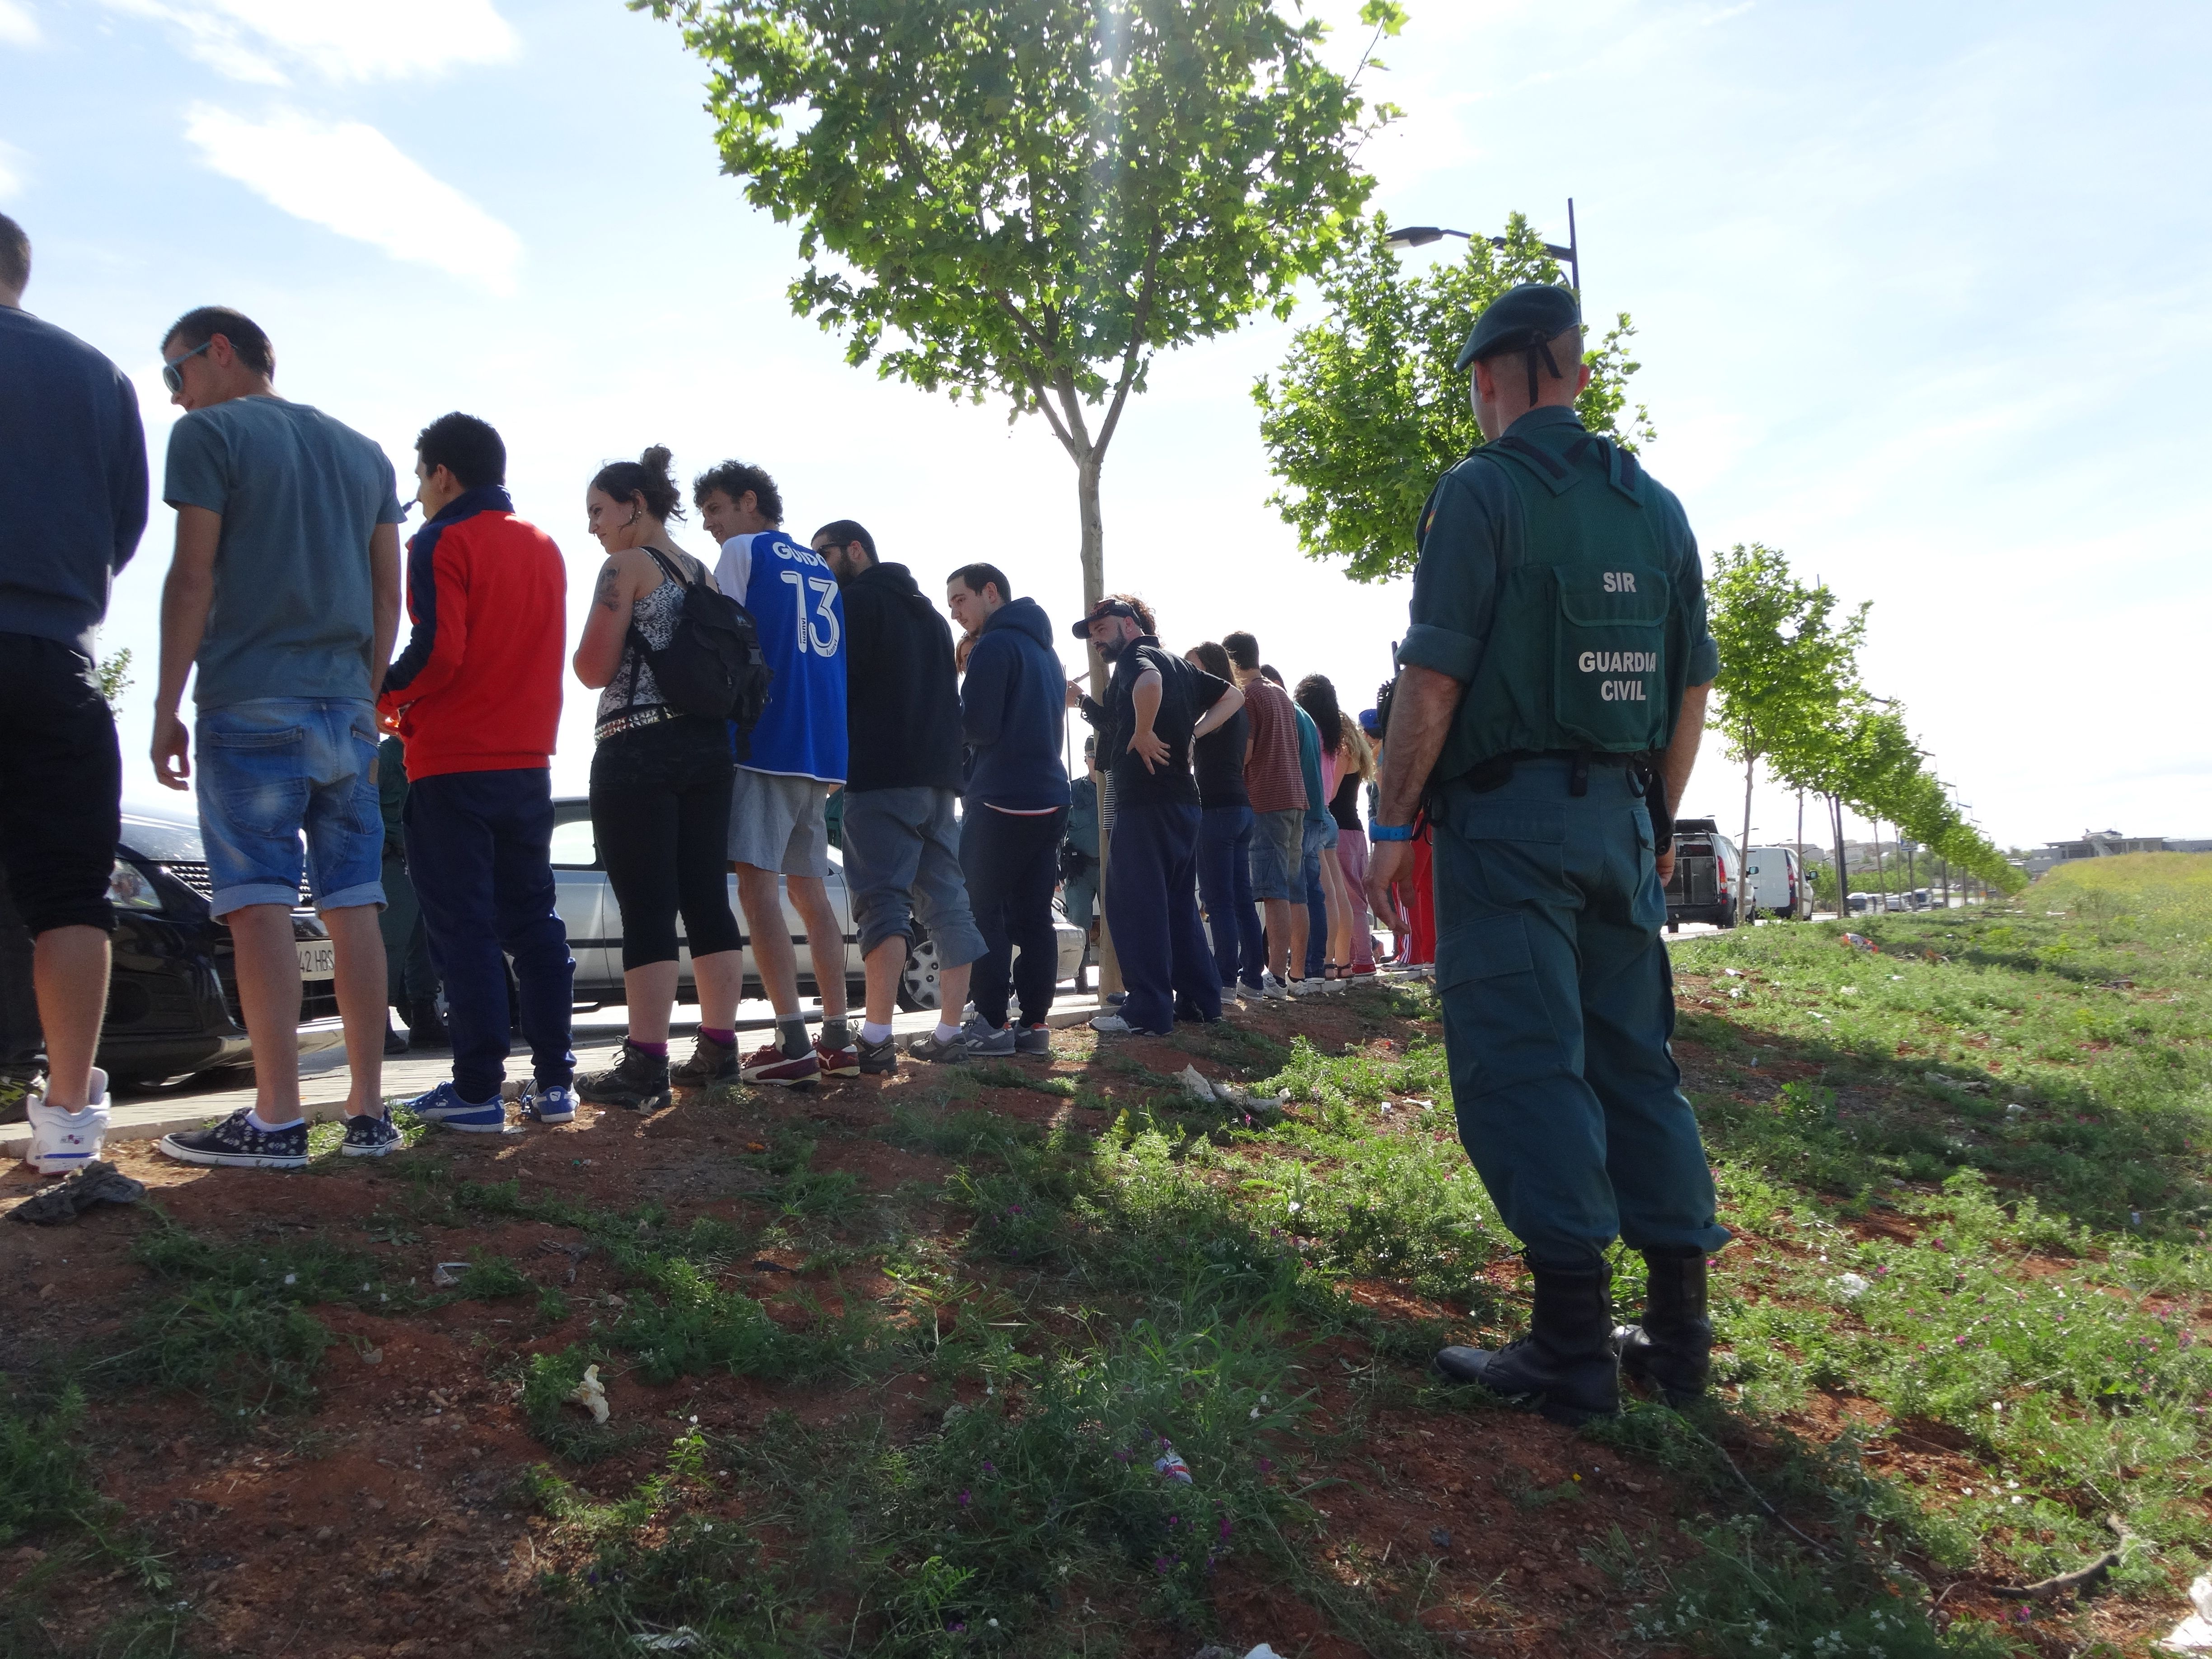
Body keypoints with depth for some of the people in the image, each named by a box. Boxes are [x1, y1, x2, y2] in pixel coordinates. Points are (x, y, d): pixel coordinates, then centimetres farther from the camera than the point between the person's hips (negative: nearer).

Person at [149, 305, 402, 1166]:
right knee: (354, 906, 4)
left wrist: (166, 707, -3)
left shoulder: (209, 433, 1)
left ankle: (277, 1119, -9)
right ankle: (369, 1111, 5)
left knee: (261, 903, -7)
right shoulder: (363, 453, 19)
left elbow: (192, 580, -6)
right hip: (344, 708, 6)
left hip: (249, 704, -6)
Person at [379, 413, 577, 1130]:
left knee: (464, 928, -2)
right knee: (533, 922, 9)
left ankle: (478, 1090, -1)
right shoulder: (543, 546, 14)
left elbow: (437, 652, -18)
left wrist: (384, 700, -1)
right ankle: (554, 1083, 10)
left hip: (453, 765, -6)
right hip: (528, 762, 6)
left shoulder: (443, 542, -7)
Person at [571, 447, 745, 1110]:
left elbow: (593, 669, -9)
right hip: (708, 748, 8)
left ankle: (645, 1068, -7)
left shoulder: (626, 567, -6)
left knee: (647, 912, -8)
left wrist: (586, 649, 11)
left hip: (638, 750, -7)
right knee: (708, 901, 8)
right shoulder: (704, 575, 17)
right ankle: (718, 1050, 13)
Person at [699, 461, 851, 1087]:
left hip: (764, 743, -7)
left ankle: (794, 1044, -16)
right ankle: (837, 1039, 10)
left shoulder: (744, 551, 2)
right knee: (808, 890, 12)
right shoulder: (819, 567, 22)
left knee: (757, 888, -9)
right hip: (821, 750, 7)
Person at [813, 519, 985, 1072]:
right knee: (947, 903, 6)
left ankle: (876, 1040, -21)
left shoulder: (856, 602, -1)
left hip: (881, 777, -8)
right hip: (939, 777, 8)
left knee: (882, 900, -13)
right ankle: (950, 1033, 8)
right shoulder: (929, 613, 25)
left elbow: (837, 682, -8)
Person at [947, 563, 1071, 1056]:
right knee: (1033, 916, 7)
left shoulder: (996, 645, -9)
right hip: (1049, 796, 9)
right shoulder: (1043, 647, 20)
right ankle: (1034, 1023, 6)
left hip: (1002, 801, -9)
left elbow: (976, 726, -15)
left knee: (982, 912, -3)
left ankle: (992, 1024, -5)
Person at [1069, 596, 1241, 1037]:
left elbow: (1150, 684, -32)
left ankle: (1148, 1012, -7)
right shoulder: (1178, 665, 19)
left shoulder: (1135, 658, -7)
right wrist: (1192, 732, 14)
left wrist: (1144, 734, -20)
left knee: (1132, 904, -6)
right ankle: (1200, 1000, 18)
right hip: (1183, 800, 9)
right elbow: (1233, 696, 25)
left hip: (1145, 801, -9)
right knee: (1179, 904, 15)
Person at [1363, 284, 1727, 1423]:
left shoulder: (1482, 492, -8)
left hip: (1507, 815, -7)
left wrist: (1393, 825, -8)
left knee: (1523, 1066, -4)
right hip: (1621, 817, 7)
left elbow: (1432, 683, -14)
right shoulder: (1655, 507, 12)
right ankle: (1677, 1330, 17)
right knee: (1633, 1061, 12)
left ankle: (1573, 1348, -1)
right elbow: (1691, 691, 14)